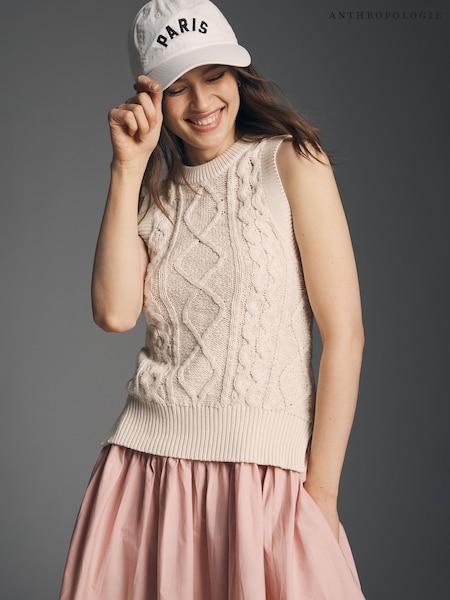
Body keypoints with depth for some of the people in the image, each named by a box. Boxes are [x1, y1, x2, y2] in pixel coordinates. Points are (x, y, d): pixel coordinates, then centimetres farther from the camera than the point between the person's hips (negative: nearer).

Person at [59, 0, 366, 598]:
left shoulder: (292, 162, -1)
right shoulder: (153, 189, 11)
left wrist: (321, 487, -10)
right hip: (147, 459, 3)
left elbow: (344, 334, -6)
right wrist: (128, 168, -5)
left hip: (265, 462, -3)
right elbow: (114, 312, -7)